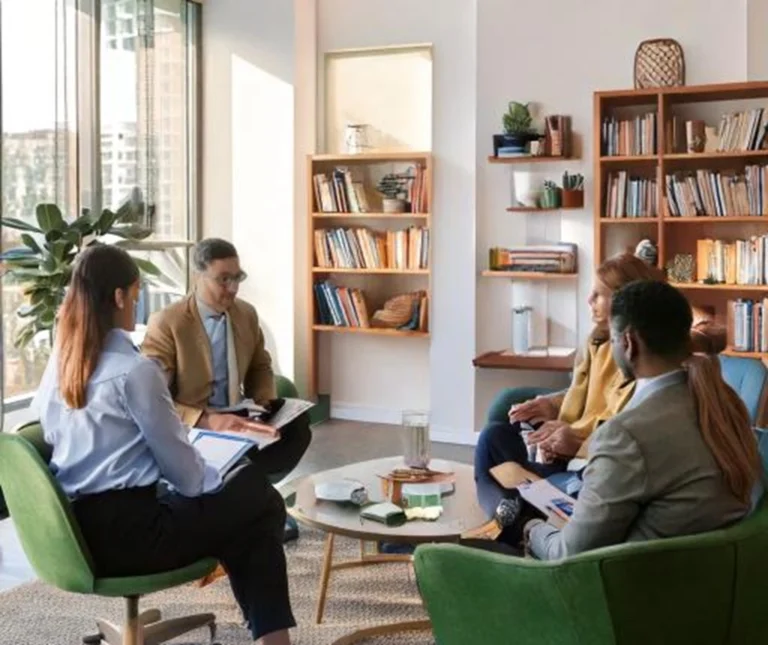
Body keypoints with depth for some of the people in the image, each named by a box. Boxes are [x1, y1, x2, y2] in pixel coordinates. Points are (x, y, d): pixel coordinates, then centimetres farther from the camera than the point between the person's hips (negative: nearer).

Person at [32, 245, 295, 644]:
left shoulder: (59, 364, 6)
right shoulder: (134, 370, -17)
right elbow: (178, 461, -11)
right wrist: (215, 484, 11)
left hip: (80, 527, 8)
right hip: (127, 529, -8)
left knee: (239, 512, 21)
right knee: (262, 505, 8)